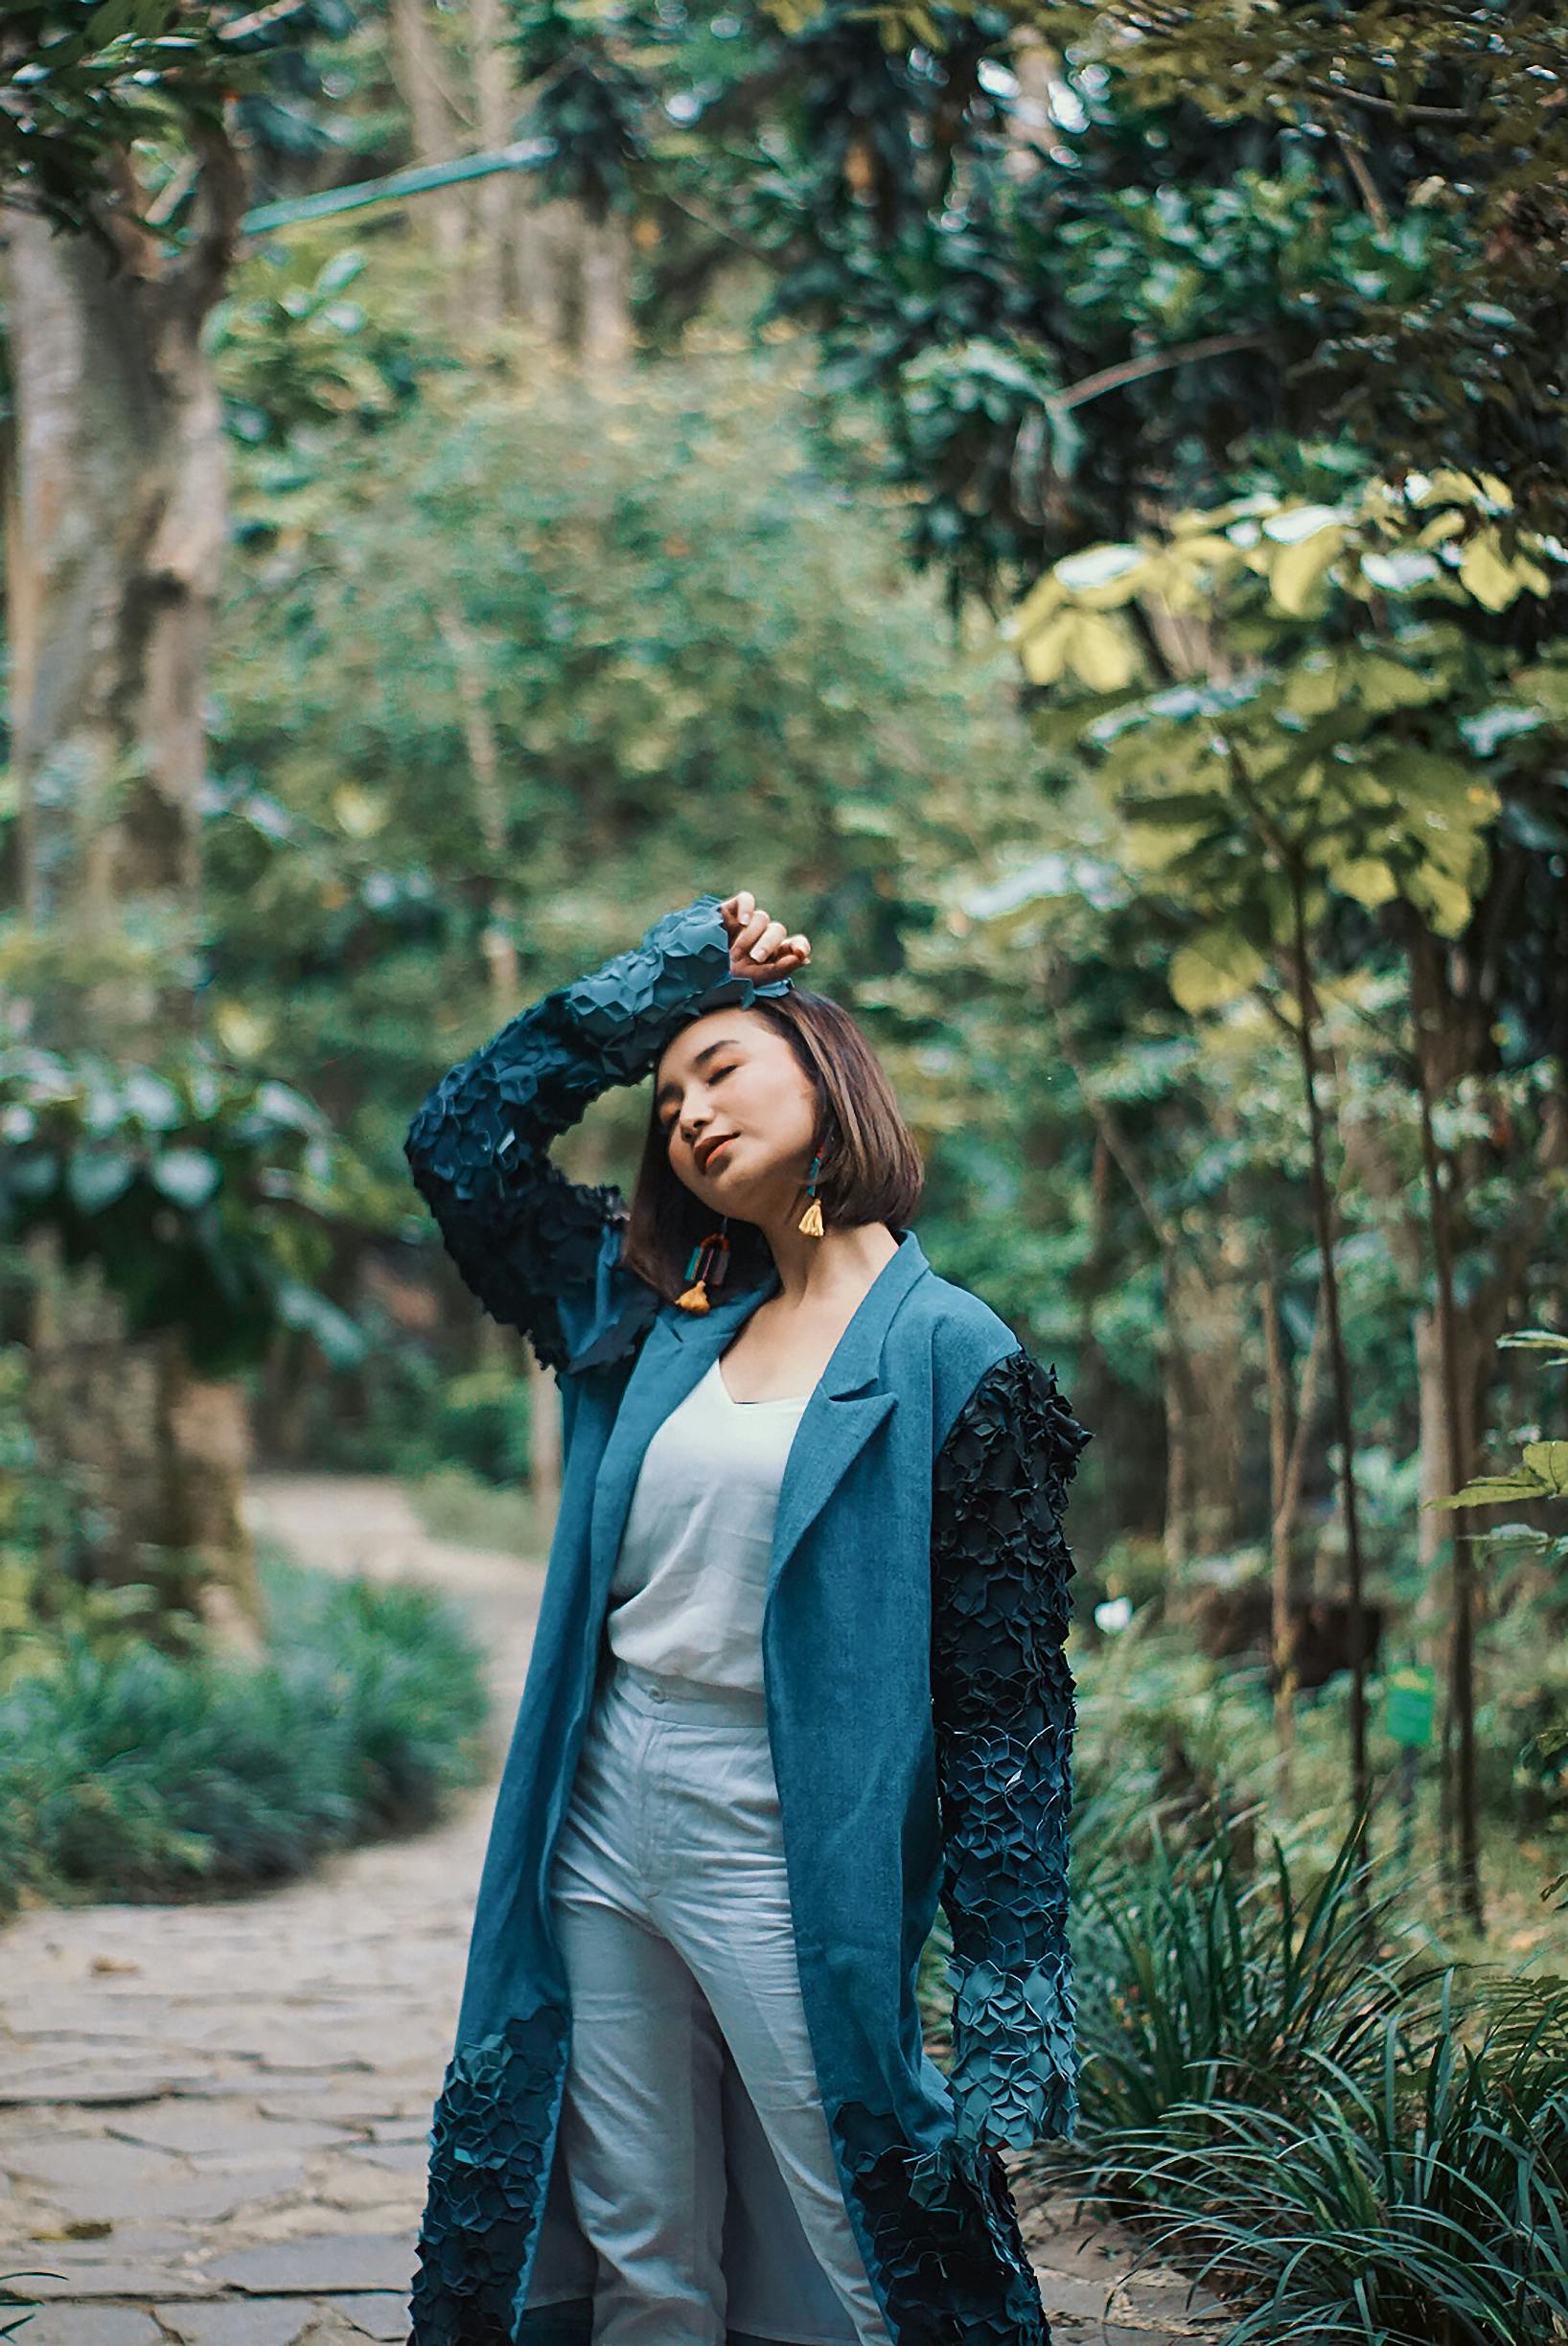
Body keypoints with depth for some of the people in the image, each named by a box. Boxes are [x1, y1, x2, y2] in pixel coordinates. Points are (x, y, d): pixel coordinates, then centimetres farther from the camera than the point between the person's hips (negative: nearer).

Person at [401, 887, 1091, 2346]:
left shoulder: (948, 1353, -6)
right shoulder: (658, 1317, 11)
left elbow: (1008, 1704, -8)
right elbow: (461, 1135, 17)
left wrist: (1013, 2012, -11)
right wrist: (665, 972, 13)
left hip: (791, 1859, -5)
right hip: (602, 1841, 6)